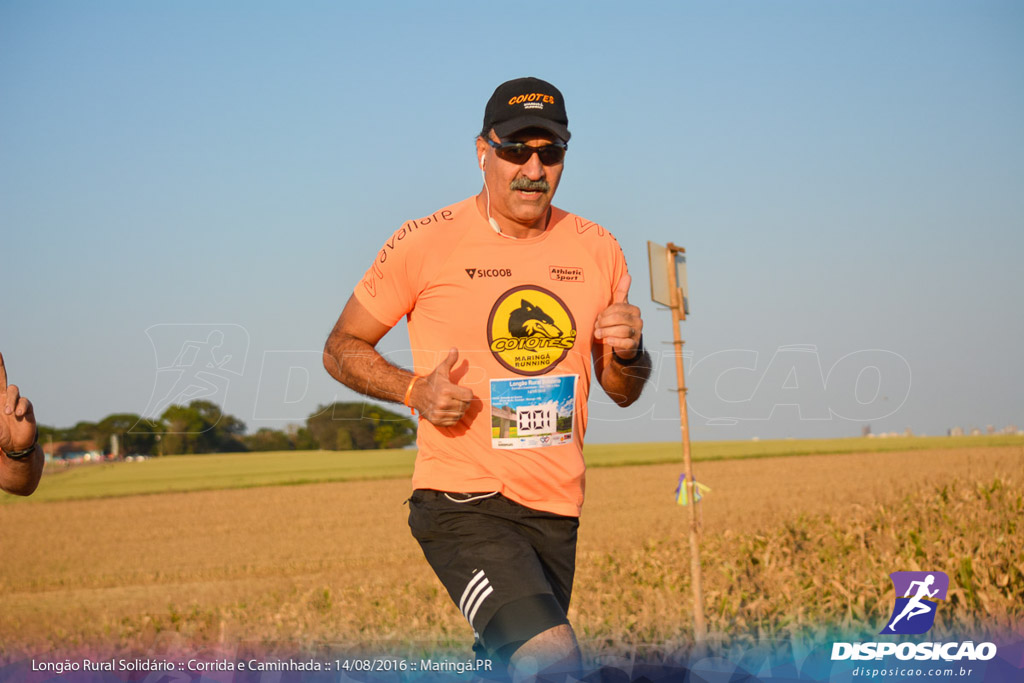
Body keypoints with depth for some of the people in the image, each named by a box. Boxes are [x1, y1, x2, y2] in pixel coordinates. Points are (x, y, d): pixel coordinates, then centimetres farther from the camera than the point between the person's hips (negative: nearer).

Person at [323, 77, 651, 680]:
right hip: (464, 501, -5)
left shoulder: (598, 250, 8)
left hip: (556, 510, 5)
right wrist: (415, 390, -14)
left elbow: (622, 392, 17)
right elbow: (342, 348, 5)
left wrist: (629, 352, -7)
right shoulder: (424, 244, -5)